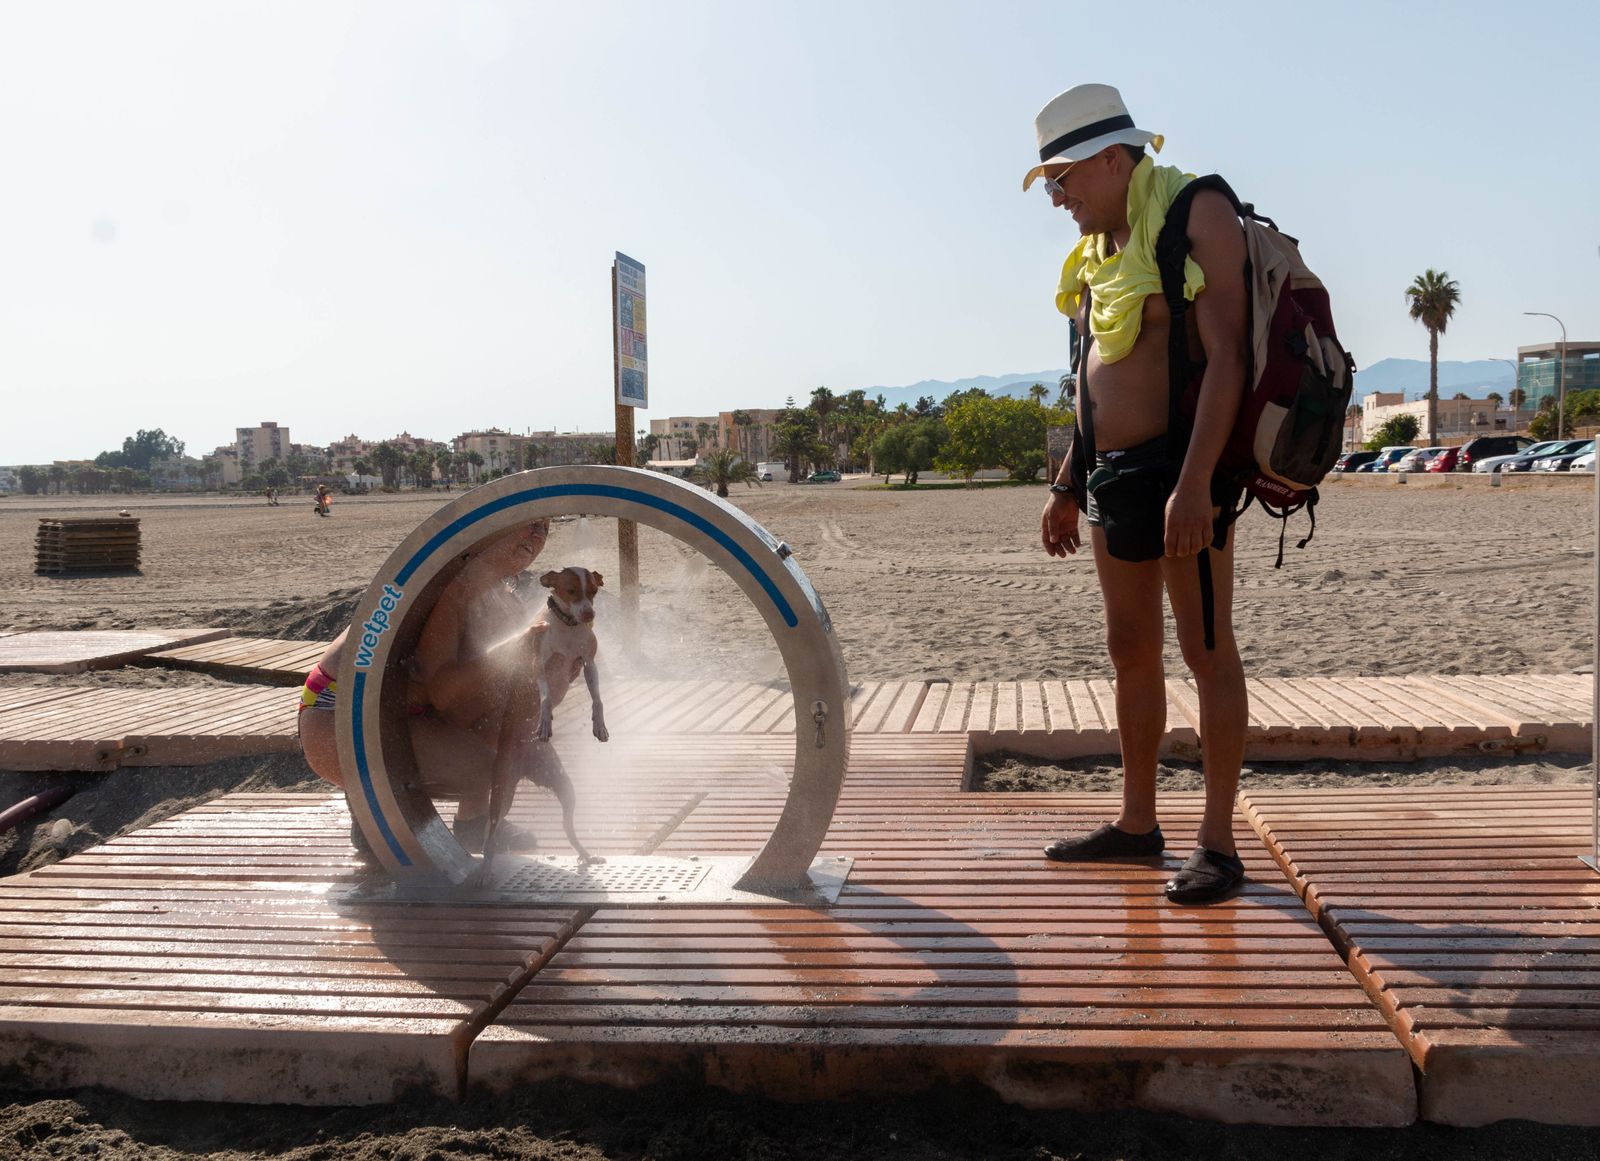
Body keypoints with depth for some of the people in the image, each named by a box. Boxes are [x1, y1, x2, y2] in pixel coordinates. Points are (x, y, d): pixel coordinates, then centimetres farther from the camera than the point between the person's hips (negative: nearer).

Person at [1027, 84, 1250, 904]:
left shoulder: (1197, 217, -8)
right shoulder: (1103, 248, 17)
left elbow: (1226, 356, -18)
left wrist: (1194, 482, -26)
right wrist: (1068, 485, 20)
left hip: (1178, 467, -9)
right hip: (1112, 473, 9)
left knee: (1205, 648, -2)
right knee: (1130, 649, 12)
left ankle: (1216, 843, 5)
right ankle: (1137, 822, 23)